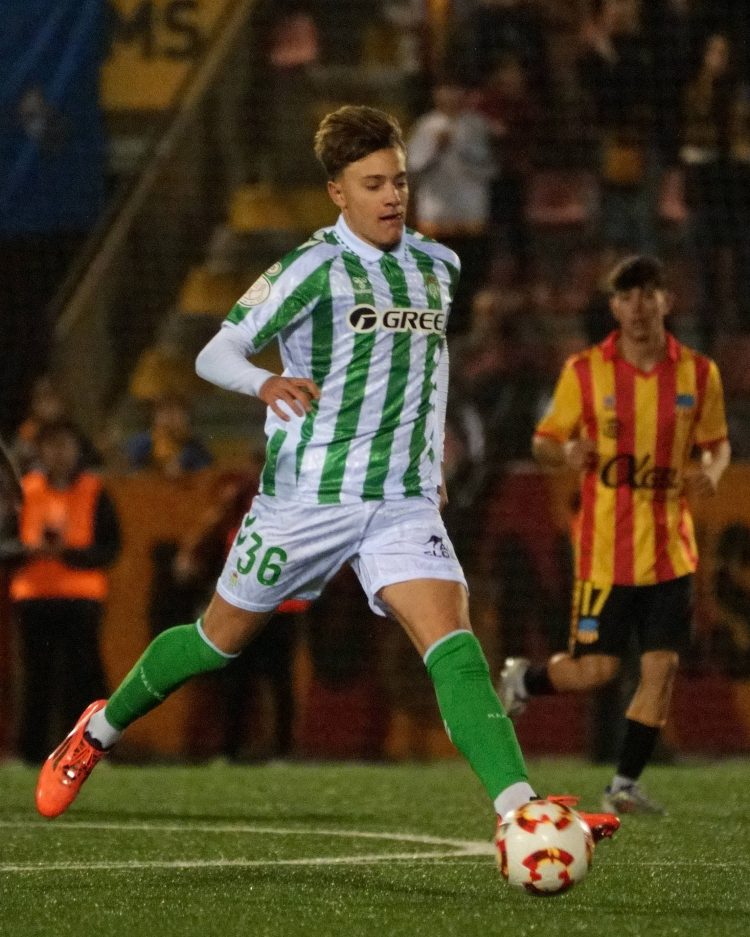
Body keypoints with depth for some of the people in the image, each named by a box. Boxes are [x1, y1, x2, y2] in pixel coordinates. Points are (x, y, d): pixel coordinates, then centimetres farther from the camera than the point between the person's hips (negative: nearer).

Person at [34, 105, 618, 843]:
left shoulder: (438, 266, 9)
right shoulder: (314, 268, -10)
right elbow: (215, 352, -12)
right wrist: (266, 383, -33)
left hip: (403, 499, 3)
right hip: (306, 496, -3)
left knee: (452, 641, -17)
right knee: (222, 639, 12)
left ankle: (519, 810, -31)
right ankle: (100, 729, 38)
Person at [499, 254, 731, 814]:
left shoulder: (698, 373, 2)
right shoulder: (585, 372, -3)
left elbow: (717, 442, 14)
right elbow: (544, 441, 4)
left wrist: (713, 470, -9)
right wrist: (565, 453, -19)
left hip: (670, 548, 2)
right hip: (605, 550, -2)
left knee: (663, 666, -5)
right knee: (597, 669, -3)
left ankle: (625, 785, 7)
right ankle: (522, 680, 28)